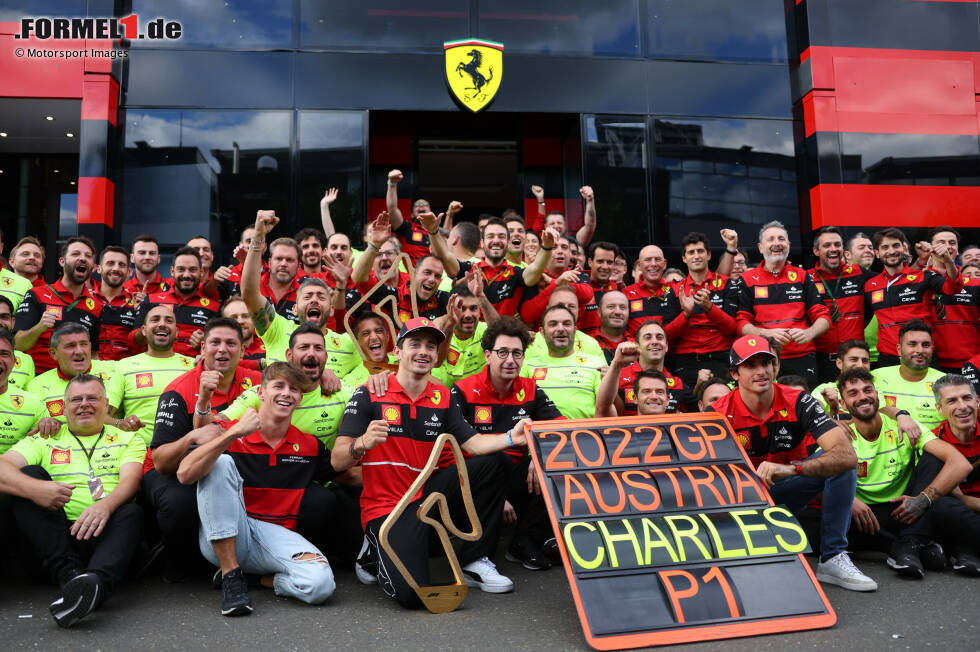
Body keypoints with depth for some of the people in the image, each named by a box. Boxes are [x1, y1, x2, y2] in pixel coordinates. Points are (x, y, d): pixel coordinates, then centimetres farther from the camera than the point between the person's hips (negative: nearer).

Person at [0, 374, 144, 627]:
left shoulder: (128, 440, 19)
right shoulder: (44, 440, 20)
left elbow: (131, 480, -1)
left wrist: (106, 504, -25)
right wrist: (33, 487, -23)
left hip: (107, 534, -1)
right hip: (55, 536, 1)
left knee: (132, 512, -30)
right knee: (30, 473, -17)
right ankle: (69, 575, -32)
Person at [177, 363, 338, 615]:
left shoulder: (310, 445, 6)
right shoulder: (228, 433, -3)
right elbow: (184, 474, -19)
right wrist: (234, 432, -26)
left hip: (277, 536, 1)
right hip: (222, 539, 0)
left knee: (320, 583, -30)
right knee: (220, 463, -24)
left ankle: (266, 579, 5)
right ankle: (231, 576, -18)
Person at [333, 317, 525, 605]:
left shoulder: (443, 398, 7)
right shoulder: (369, 395, -7)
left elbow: (473, 443, -4)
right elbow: (338, 461, -13)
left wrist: (510, 438, -23)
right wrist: (363, 443, -35)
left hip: (428, 495, 5)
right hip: (385, 508, -5)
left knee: (495, 462, -10)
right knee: (411, 593, -26)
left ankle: (474, 561, 0)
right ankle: (375, 556, 11)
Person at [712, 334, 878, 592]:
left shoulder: (797, 402, -15)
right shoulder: (720, 414, -16)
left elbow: (847, 454, -27)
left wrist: (791, 469, -43)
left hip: (785, 492, 2)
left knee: (840, 461, -21)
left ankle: (833, 559, -17)